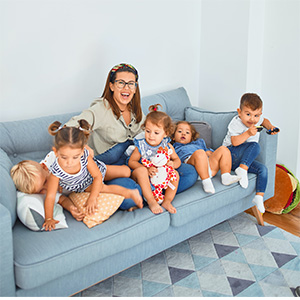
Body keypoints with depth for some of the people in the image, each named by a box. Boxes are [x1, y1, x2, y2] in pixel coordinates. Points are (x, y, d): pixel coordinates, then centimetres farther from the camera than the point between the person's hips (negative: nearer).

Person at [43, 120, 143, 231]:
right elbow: (50, 196, -32)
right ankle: (129, 193, -8)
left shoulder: (85, 155, -38)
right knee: (102, 188, -27)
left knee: (126, 171, 2)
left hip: (97, 170, 1)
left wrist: (92, 198, -34)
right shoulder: (56, 171, -41)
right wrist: (49, 219, -33)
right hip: (84, 186, -1)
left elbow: (98, 176, -26)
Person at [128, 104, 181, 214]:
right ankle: (151, 201, -29)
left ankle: (167, 201, -13)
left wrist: (173, 164, -20)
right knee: (141, 170, -34)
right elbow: (131, 161, -10)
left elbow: (177, 160, 7)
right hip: (145, 178, -2)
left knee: (175, 173, -20)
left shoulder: (167, 146, -3)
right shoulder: (141, 145, -11)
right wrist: (147, 169, -26)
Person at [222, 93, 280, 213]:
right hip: (231, 154, -7)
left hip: (245, 159, 7)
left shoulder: (257, 119, 5)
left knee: (263, 169, -13)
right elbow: (234, 142, -24)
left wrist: (270, 127, 10)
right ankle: (242, 169, -33)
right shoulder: (236, 123, -14)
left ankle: (259, 197, -11)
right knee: (255, 146, -28)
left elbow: (264, 121, 30)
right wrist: (248, 133, -34)